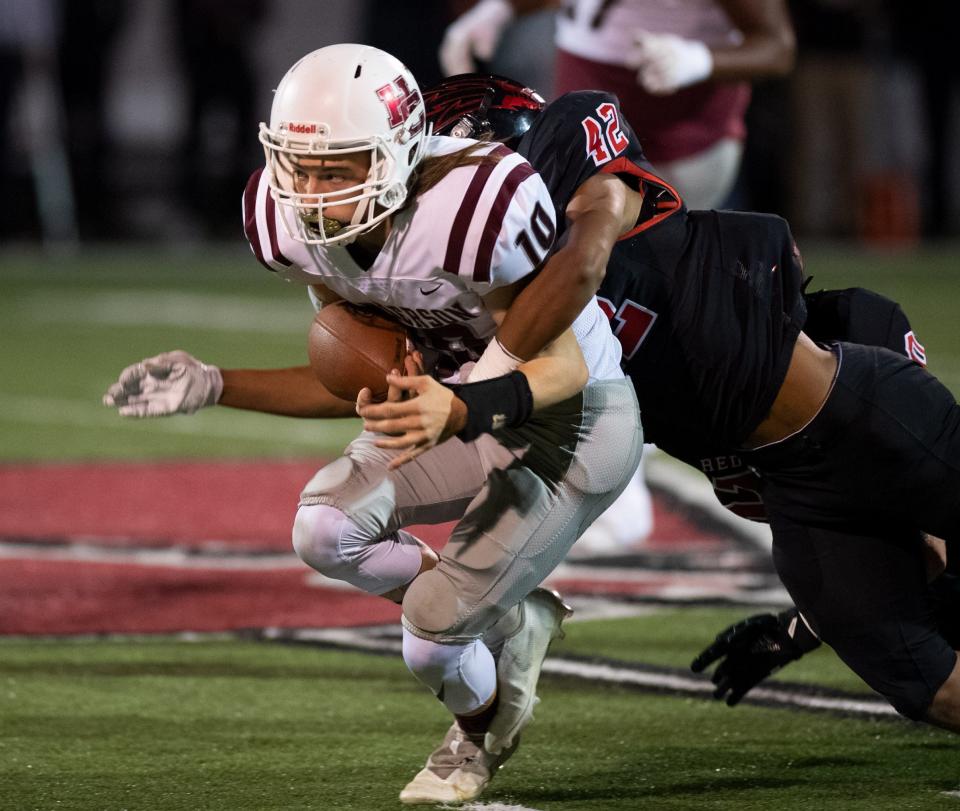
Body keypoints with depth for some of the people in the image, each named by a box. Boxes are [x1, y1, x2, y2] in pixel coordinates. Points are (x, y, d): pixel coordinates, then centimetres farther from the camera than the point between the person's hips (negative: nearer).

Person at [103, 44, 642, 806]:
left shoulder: (476, 207, -36)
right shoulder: (289, 221, -14)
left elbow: (560, 367, -29)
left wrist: (463, 409, -47)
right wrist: (212, 387, -12)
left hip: (574, 417, -7)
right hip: (472, 407, 7)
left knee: (431, 642, -10)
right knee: (328, 529, -18)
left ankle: (480, 732, 30)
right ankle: (511, 620, 11)